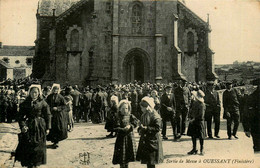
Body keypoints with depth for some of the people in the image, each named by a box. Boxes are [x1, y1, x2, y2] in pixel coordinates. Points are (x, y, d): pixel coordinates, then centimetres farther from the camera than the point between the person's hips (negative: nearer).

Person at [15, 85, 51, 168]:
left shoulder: (43, 103, -2)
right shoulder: (25, 103, 2)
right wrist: (22, 125, -15)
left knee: (38, 146, 5)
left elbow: (48, 116, 1)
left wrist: (48, 128, -1)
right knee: (27, 146, 0)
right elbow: (20, 116, 1)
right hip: (28, 126, 1)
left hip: (40, 127, -1)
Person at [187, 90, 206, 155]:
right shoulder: (194, 102, 4)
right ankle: (194, 149, 24)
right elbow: (191, 110, 15)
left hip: (199, 122, -7)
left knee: (201, 137, 5)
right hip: (193, 122, 7)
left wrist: (194, 119, -15)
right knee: (193, 135, 12)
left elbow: (201, 116, -20)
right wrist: (190, 117, 4)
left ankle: (202, 149, 21)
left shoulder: (201, 105, -19)